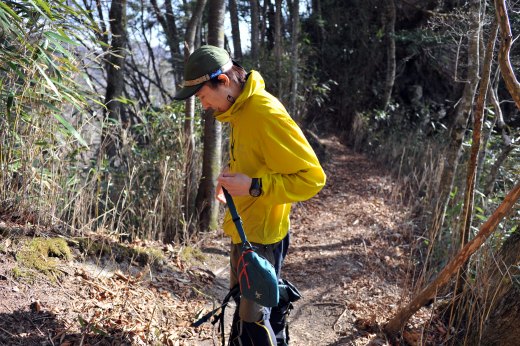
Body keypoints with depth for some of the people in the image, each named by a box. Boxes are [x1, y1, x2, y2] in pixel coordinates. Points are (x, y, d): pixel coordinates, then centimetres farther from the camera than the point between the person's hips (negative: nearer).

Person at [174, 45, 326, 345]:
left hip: (261, 234, -9)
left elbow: (312, 177, -24)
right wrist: (232, 174, 5)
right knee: (244, 301, 23)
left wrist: (254, 186, -29)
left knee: (253, 320, -1)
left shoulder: (267, 114, -24)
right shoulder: (240, 109, 5)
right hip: (244, 228, 9)